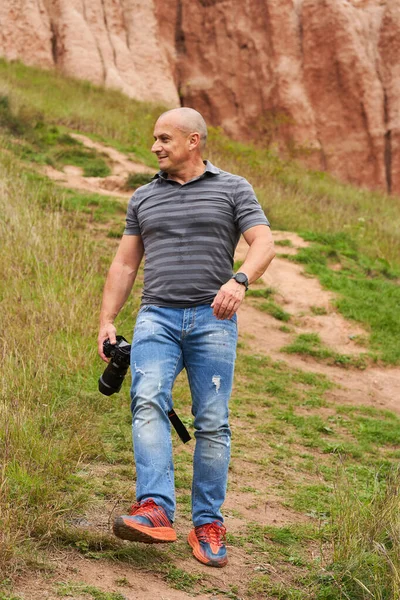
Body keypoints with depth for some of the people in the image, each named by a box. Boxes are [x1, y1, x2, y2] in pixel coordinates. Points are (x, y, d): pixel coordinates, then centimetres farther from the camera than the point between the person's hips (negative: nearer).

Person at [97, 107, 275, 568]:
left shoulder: (232, 189, 8)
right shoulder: (144, 198, 18)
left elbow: (263, 243, -4)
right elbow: (124, 264, 19)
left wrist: (239, 280, -24)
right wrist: (107, 321, 9)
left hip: (212, 319, -2)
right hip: (157, 317, 2)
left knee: (212, 423, -3)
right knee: (148, 402, -21)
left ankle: (208, 526, 4)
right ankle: (155, 511, -31)